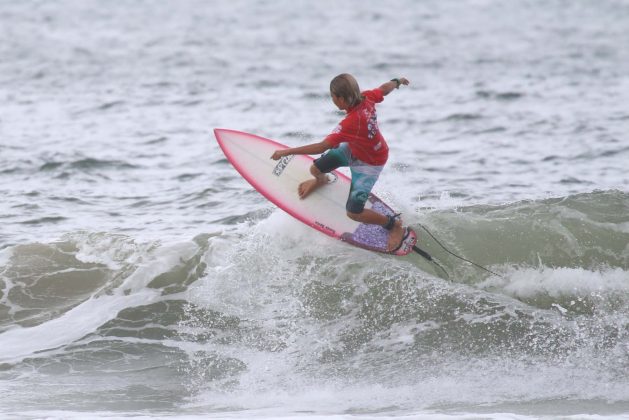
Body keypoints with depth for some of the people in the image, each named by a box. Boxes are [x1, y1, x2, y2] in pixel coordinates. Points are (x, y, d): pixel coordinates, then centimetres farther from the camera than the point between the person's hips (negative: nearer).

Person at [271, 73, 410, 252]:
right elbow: (384, 89, 1)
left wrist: (287, 152, -37)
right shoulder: (366, 98, -22)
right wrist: (397, 82, 26)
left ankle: (394, 225, 16)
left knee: (353, 212, -6)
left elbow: (322, 147, -41)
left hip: (369, 164, -8)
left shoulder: (351, 123, -42)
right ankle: (321, 180, 47)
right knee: (316, 169, 7)